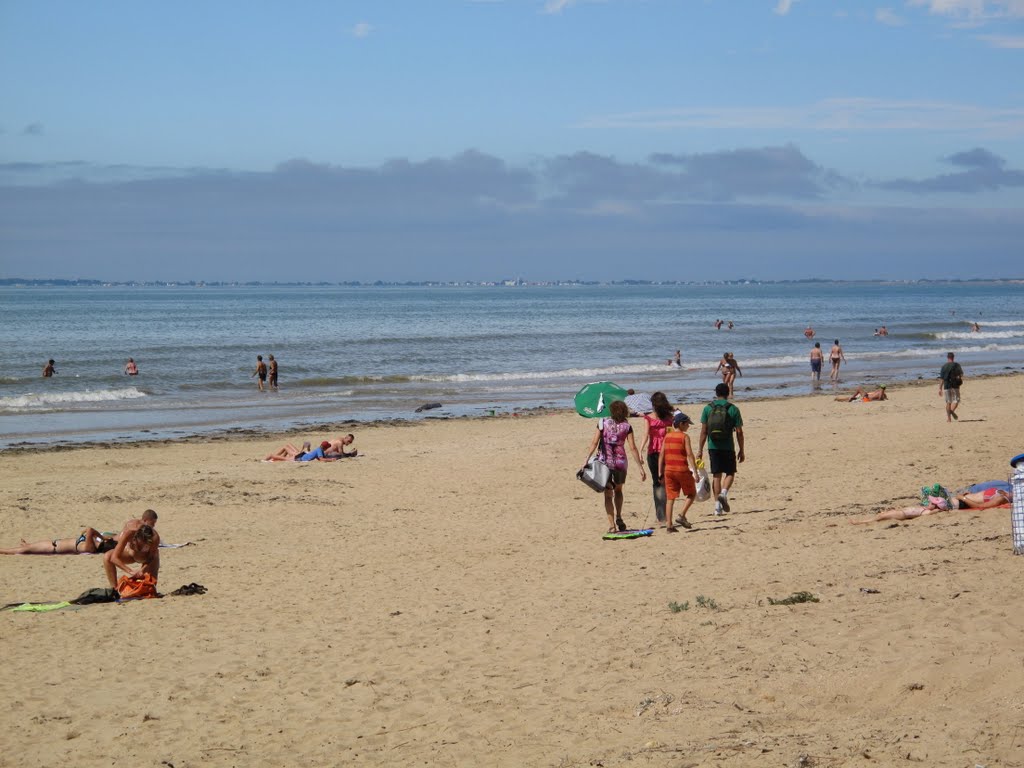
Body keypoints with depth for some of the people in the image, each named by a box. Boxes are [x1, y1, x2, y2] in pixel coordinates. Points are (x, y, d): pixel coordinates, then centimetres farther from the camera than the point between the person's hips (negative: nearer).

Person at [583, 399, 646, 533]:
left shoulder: (603, 423, -2)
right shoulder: (626, 427, -1)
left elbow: (594, 443, -10)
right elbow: (633, 448, -5)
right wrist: (640, 467, -2)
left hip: (605, 462, -1)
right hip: (621, 462, 1)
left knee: (608, 495, 6)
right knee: (618, 490, 25)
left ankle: (612, 525, -2)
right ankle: (618, 517, 11)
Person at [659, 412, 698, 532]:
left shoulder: (667, 437, 9)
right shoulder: (684, 437, -7)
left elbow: (661, 455, 8)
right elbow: (689, 455, -13)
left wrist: (660, 473, 12)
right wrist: (695, 472, -12)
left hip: (669, 470, 5)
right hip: (682, 470, -5)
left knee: (671, 498, 7)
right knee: (692, 494, 13)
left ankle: (669, 525, 3)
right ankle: (681, 516, -4)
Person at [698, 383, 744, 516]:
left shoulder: (708, 408, 1)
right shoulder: (733, 409, -3)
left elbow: (703, 431, 0)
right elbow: (739, 432, -3)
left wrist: (700, 449, 6)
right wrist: (741, 450, 4)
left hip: (713, 447, 2)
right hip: (728, 447, -2)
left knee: (716, 475, 8)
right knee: (730, 473, 13)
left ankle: (717, 505, 7)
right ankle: (724, 493, -13)